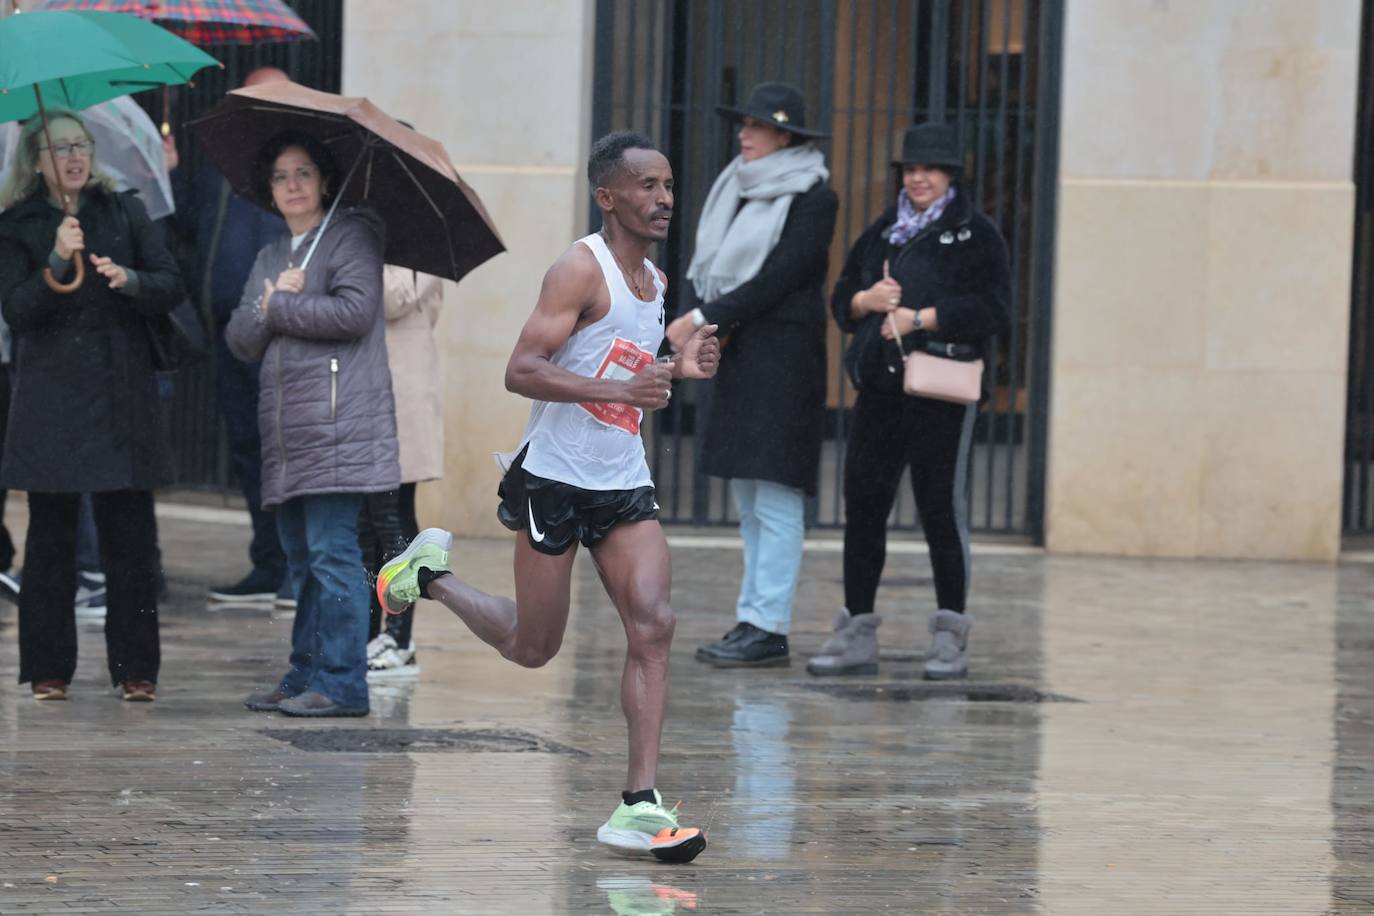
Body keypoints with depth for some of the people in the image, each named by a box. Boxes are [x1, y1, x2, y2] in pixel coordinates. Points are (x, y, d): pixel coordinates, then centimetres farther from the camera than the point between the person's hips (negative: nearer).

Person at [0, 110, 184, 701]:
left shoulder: (125, 213, 9)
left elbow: (171, 288, 5)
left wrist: (128, 279, -15)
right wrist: (57, 264, -19)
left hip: (122, 396, 1)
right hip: (50, 399, -1)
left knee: (130, 536, -1)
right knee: (51, 535, 0)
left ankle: (135, 668, 4)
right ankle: (48, 669, 7)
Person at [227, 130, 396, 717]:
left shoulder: (350, 237, 0)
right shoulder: (270, 257, 23)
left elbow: (355, 311, -16)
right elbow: (239, 340, 14)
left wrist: (280, 307, -6)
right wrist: (268, 306, -6)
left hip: (337, 422, -8)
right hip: (287, 432, 8)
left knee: (331, 551, -11)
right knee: (300, 557, 11)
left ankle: (341, 685, -12)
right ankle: (304, 676, 16)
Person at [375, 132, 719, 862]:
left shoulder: (654, 282, 12)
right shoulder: (582, 269, -14)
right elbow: (522, 371, -22)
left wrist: (678, 369, 9)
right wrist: (622, 389, -30)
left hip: (624, 484, 6)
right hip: (556, 479, -6)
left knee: (652, 627, -13)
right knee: (532, 648, 5)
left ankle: (639, 806, -15)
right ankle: (431, 571, 33)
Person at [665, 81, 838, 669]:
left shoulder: (813, 198, -8)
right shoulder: (737, 190, 15)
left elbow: (776, 279, -15)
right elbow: (704, 262, 11)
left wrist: (705, 318, -16)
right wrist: (690, 321, -8)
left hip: (783, 357, -8)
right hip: (737, 356, 9)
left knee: (776, 498, -9)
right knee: (748, 500, 11)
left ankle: (768, 627, -10)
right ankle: (753, 620, 15)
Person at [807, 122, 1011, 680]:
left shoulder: (975, 235, 0)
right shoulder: (882, 233, 18)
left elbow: (992, 309, -11)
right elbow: (841, 299, 21)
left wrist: (921, 318, -16)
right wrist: (867, 300, -2)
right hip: (880, 385, 6)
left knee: (941, 508, -3)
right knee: (863, 502, 3)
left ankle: (951, 639, 5)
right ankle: (856, 634, 9)